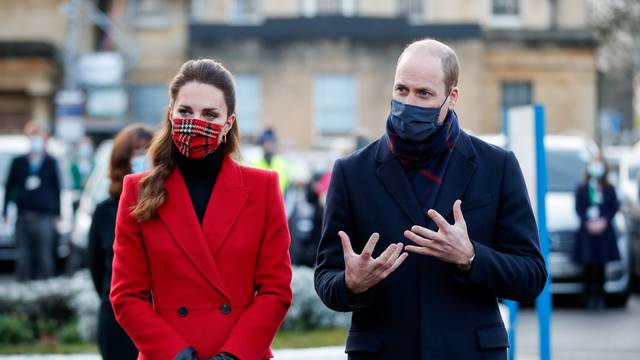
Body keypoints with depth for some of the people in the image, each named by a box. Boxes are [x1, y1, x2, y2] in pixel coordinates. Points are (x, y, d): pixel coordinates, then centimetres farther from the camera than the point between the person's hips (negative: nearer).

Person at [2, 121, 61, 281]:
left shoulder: (51, 163, 6)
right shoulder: (18, 162, 10)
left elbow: (57, 189, 8)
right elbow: (9, 187, 12)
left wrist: (56, 213, 5)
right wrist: (5, 210, 7)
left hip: (44, 216, -2)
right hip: (23, 215, 2)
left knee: (45, 255, -4)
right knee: (23, 255, 2)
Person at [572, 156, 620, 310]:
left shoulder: (609, 189, 8)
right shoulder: (581, 189, 5)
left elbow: (614, 207, 4)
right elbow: (578, 208, 1)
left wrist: (604, 221, -11)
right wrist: (588, 223, -13)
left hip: (604, 230, 1)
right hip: (586, 231, -1)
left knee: (601, 266, 1)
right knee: (588, 266, -1)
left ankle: (599, 296, 5)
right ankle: (589, 296, 6)